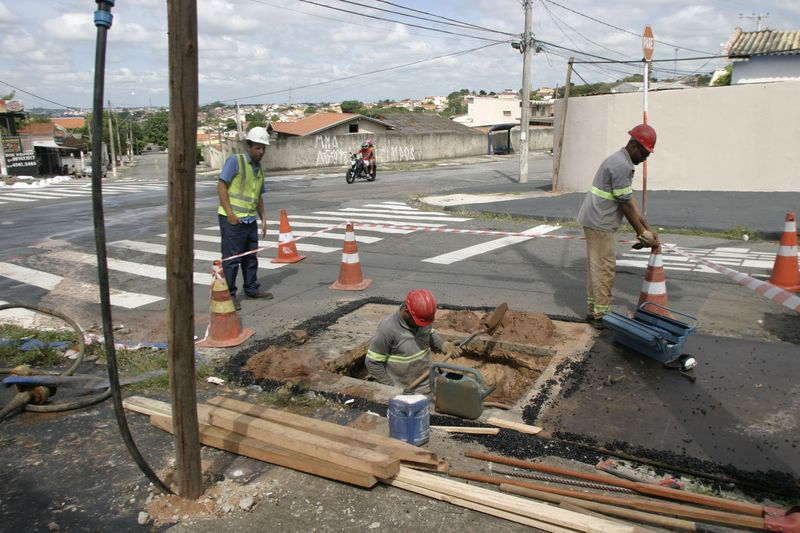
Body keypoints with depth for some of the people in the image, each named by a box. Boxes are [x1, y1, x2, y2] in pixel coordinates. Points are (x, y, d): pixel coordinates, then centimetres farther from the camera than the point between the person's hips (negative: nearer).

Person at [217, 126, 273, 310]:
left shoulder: (259, 169, 16)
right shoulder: (235, 161, -7)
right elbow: (221, 186, -14)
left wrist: (263, 218, 16)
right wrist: (230, 213, -20)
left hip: (250, 220, 8)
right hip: (232, 220, -8)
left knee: (251, 257, 16)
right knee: (231, 258, -3)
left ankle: (252, 289, 29)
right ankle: (228, 294, 5)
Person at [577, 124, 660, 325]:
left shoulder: (622, 161, 15)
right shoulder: (621, 165, -19)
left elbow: (630, 198, 13)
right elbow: (625, 203, -17)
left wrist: (646, 226, 9)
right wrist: (642, 232, -8)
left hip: (594, 221, 11)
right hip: (600, 223, -11)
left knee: (596, 266, 15)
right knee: (605, 268, -5)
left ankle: (592, 310, 23)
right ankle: (601, 315, 2)